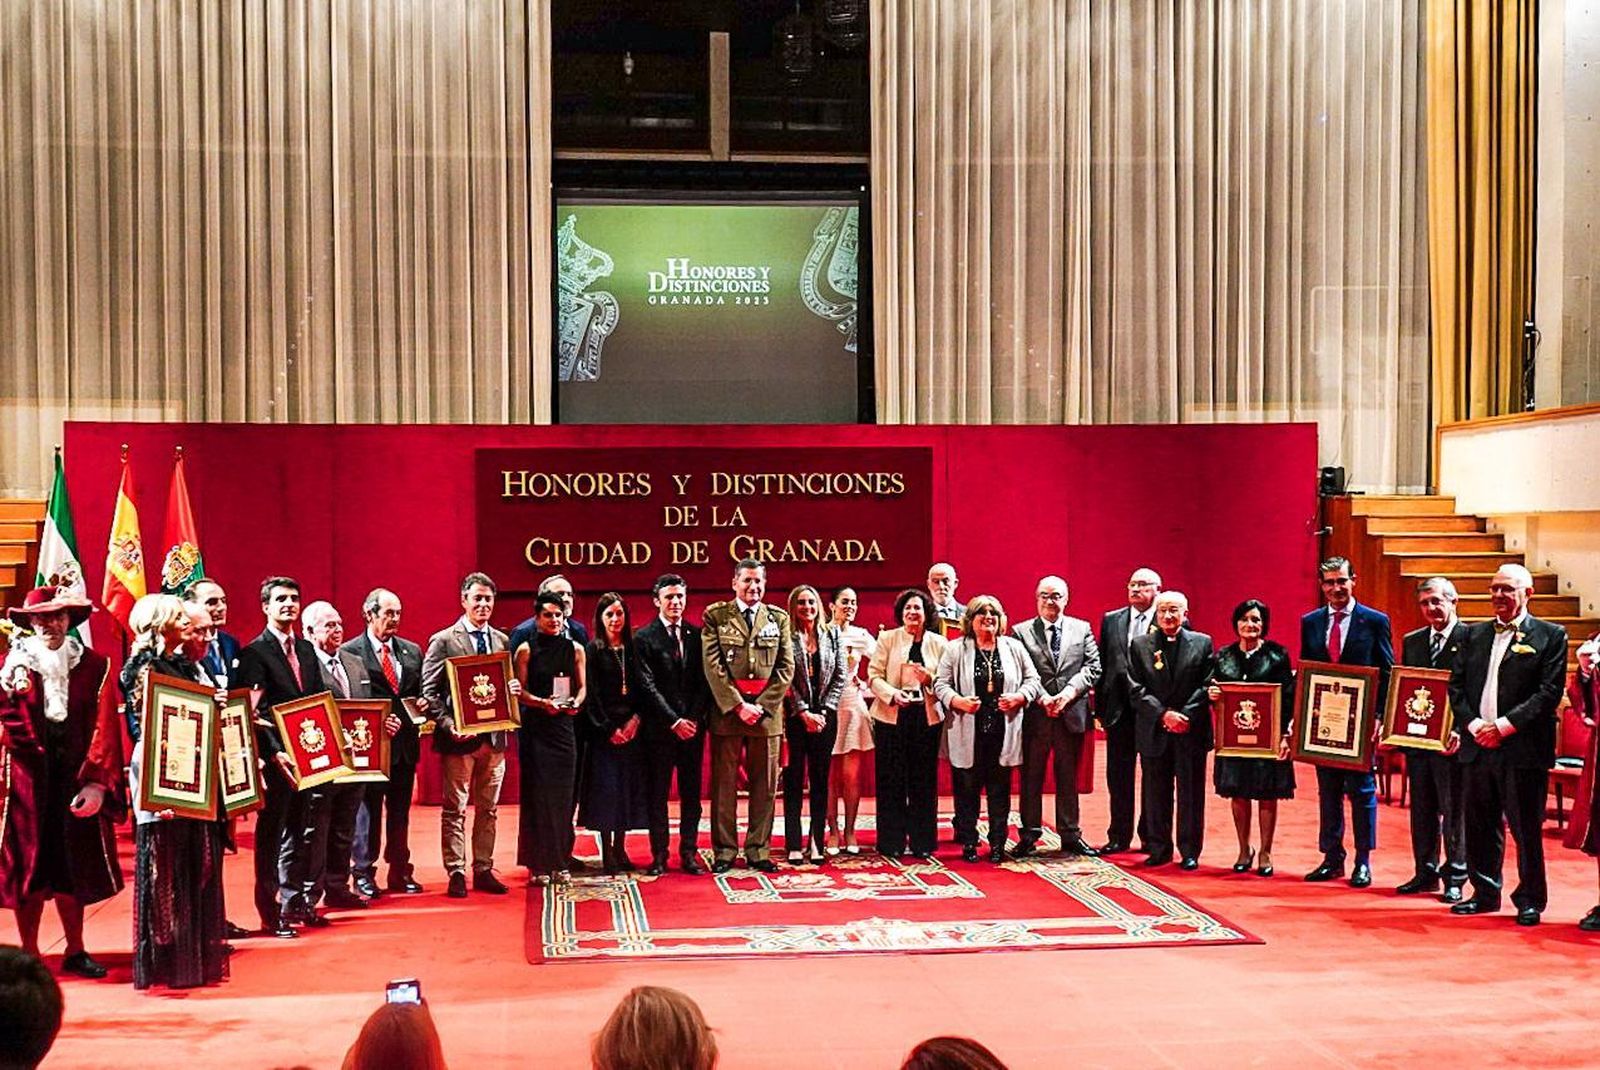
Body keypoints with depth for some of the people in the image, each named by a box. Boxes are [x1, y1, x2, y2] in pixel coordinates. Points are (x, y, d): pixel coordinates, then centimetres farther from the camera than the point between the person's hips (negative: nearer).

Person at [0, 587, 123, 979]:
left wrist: (96, 782, -12)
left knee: (73, 866, 9)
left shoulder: (93, 666, 2)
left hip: (75, 778, 1)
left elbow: (104, 729, -3)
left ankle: (75, 951, 21)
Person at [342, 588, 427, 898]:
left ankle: (401, 873, 20)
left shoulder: (412, 651, 13)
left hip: (405, 743, 5)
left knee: (400, 811, 12)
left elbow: (421, 692, 18)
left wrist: (424, 703, -4)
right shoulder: (349, 652, -5)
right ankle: (363, 873, 10)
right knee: (367, 811, 1)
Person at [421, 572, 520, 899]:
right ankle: (456, 874, 7)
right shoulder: (443, 641, -3)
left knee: (488, 810, 10)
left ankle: (484, 871, 17)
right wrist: (448, 725, -17)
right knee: (455, 810, 1)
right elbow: (429, 691, -5)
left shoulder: (501, 640, 11)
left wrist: (514, 688, -5)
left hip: (494, 737, 5)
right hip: (459, 738, -5)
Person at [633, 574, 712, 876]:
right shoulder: (644, 638, -1)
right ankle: (659, 855, 8)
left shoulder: (697, 635, 9)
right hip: (659, 727, -3)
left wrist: (695, 719, -6)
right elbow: (648, 686, -7)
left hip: (693, 725, 3)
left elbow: (704, 681, 6)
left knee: (691, 792, 6)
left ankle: (689, 853, 12)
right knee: (657, 793, 2)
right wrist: (674, 722, -12)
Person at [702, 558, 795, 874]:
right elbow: (712, 666, -4)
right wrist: (738, 705, -11)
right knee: (724, 785, 1)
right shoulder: (715, 615, 4)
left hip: (767, 712, 2)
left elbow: (786, 667, 5)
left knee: (764, 785, 5)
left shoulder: (779, 618, 11)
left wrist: (761, 706, -6)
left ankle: (758, 851, 13)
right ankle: (724, 851, 8)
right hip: (726, 710, -2)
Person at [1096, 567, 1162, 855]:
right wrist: (1100, 707, 3)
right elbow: (1102, 665, 9)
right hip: (1120, 711, 3)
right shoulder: (1111, 620, 10)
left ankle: (1151, 837, 17)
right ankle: (1119, 837, 18)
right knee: (1118, 777, 9)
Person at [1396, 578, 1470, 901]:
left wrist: (1461, 731, -20)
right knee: (1421, 810, 12)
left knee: (1454, 811, 3)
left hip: (1451, 740, -6)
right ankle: (1425, 872, 22)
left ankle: (1455, 878, 11)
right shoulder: (1411, 641, 13)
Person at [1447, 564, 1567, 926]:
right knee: (1480, 826, 10)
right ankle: (1485, 893, 22)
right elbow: (1456, 686, 10)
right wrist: (1474, 725, -7)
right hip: (1478, 746, 5)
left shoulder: (1550, 636, 0)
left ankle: (1530, 900, 13)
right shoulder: (1474, 635, 13)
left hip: (1523, 749, -4)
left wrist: (1504, 725, -15)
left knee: (1526, 829, 1)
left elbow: (1550, 692, -9)